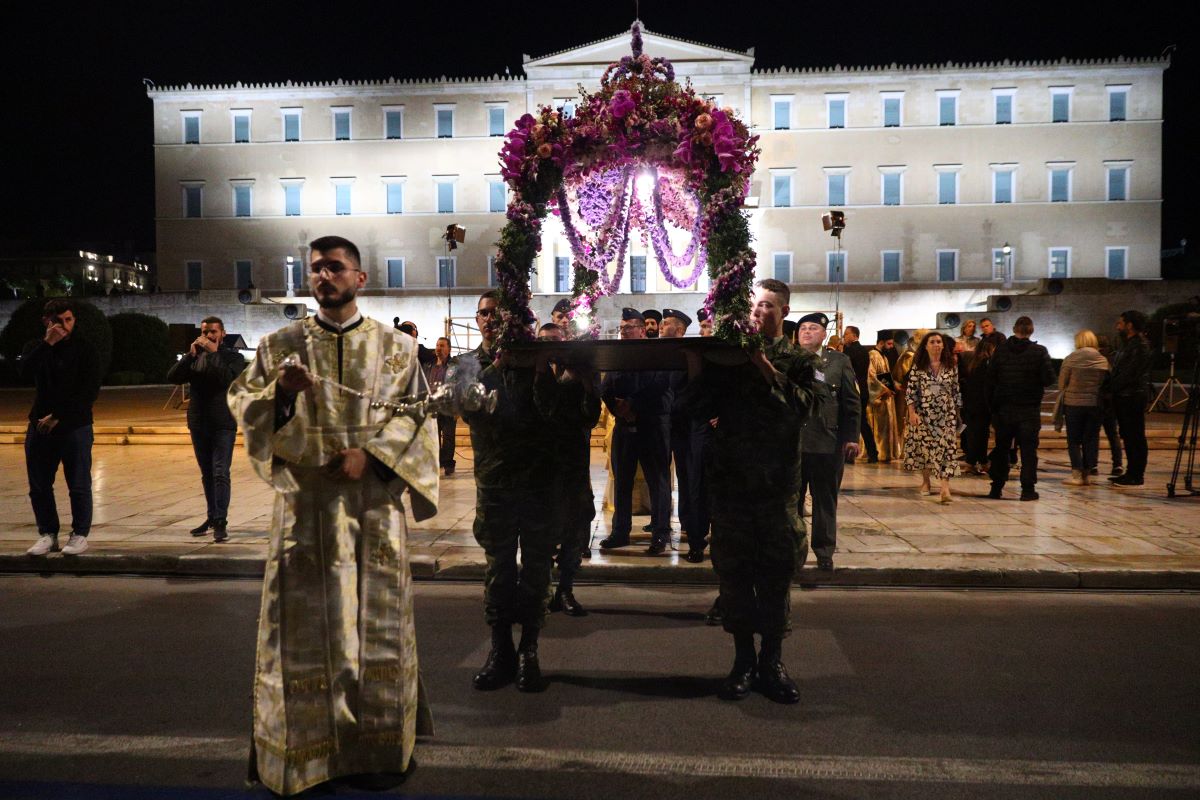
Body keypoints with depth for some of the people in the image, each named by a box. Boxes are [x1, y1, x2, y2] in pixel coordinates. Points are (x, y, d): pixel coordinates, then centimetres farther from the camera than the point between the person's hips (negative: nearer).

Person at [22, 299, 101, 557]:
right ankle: (47, 534, 18)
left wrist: (58, 417, -12)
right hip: (40, 426, 4)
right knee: (39, 486, 7)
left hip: (75, 426, -4)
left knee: (78, 486, -1)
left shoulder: (84, 349, -1)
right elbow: (26, 374, -11)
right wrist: (47, 344, -18)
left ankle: (80, 534, 9)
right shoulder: (36, 347, 10)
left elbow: (90, 391, -8)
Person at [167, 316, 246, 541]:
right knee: (207, 474, 13)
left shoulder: (233, 357, 0)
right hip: (198, 424, 5)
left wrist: (214, 353, -19)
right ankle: (212, 517, 23)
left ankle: (221, 522, -15)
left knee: (220, 473, -12)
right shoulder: (194, 358, 11)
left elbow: (229, 379, -19)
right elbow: (173, 377, -3)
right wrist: (190, 355, -13)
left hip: (223, 425, -4)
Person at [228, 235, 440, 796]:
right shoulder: (280, 345, 6)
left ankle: (379, 740, 22)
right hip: (305, 503, 0)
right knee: (307, 627, 4)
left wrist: (370, 454, -13)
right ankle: (304, 745, 19)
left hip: (374, 504, 0)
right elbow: (241, 404, 3)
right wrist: (280, 390, -17)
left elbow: (418, 418, 1)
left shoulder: (398, 347, 5)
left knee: (376, 620, 7)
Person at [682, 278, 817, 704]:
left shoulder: (799, 360, 5)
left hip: (778, 481, -1)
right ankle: (743, 659, 18)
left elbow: (800, 408, -13)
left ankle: (772, 661, 17)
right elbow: (701, 411, 0)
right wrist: (694, 367, -11)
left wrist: (765, 368, -17)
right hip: (730, 478, 1)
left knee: (776, 573, 4)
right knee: (734, 571, 6)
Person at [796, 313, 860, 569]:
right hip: (791, 440, 1)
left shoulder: (839, 361, 5)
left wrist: (852, 437, -2)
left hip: (828, 442, -1)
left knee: (825, 500, 7)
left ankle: (824, 552, 18)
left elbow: (851, 402, 3)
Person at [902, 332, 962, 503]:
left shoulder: (952, 367, 4)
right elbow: (911, 391, -2)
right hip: (923, 413, 0)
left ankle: (945, 488, -16)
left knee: (946, 448, -10)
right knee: (924, 447, 7)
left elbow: (956, 391, 8)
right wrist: (912, 412, -10)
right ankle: (925, 481, 28)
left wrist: (957, 413, 7)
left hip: (946, 415, 0)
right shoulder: (918, 367, -1)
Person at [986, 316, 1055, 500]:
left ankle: (996, 488, 14)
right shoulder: (1039, 352, -8)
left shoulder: (1001, 350, -3)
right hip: (1029, 409, -2)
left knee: (1001, 448, 12)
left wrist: (992, 404, 3)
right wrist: (1036, 382, 11)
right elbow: (1049, 379, -10)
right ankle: (1028, 489, 4)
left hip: (1004, 409, 2)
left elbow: (991, 379, -3)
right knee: (1028, 450, 5)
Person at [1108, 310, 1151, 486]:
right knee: (1128, 437, 13)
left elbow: (1129, 374, -19)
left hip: (1132, 397, -10)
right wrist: (1112, 388, 6)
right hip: (1123, 397, 10)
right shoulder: (1127, 344, 18)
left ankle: (1136, 476, 0)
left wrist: (1112, 387, -11)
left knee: (1135, 438, -4)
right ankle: (1131, 473, 20)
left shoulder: (1139, 346, -13)